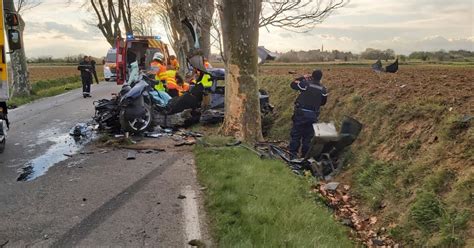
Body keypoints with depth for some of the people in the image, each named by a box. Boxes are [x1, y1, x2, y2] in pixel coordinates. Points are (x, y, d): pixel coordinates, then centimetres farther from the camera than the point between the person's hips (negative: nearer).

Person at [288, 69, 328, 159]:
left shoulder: (306, 84, -9)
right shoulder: (323, 90, 2)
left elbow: (293, 84, 3)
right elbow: (323, 102, 14)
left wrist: (302, 77, 12)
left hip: (301, 113, -3)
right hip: (313, 115, 3)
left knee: (296, 134, 4)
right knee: (308, 136, 12)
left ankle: (293, 154, 4)